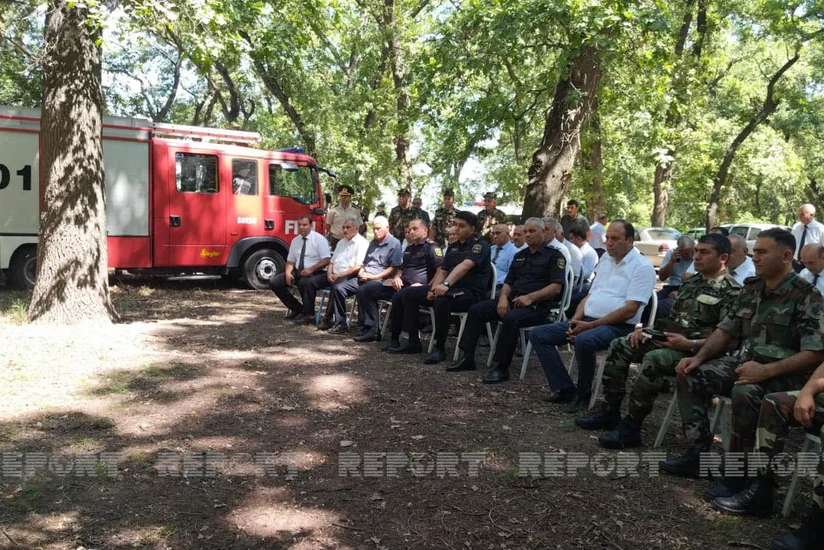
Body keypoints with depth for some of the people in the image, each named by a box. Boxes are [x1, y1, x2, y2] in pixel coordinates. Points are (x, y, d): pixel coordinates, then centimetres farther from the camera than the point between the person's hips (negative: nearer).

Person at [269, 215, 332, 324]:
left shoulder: (319, 239, -6)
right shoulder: (295, 241, 12)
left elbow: (326, 260, -13)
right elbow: (290, 261, 14)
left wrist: (311, 269, -24)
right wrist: (288, 273, -7)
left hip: (316, 273, -7)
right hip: (298, 273, 7)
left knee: (305, 282, -40)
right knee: (274, 282, -6)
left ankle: (308, 315, -21)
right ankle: (297, 309, 4)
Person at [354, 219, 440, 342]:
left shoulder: (432, 247, -1)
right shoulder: (409, 249, 28)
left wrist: (427, 286, -22)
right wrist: (397, 277, 11)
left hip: (415, 287, -9)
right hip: (401, 285, 9)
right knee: (365, 289, 2)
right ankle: (371, 330, -3)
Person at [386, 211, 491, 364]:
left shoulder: (480, 244, -9)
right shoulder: (453, 246, 17)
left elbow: (465, 266, -26)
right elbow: (443, 270, 13)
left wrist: (446, 284, -41)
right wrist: (435, 287, -9)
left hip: (470, 292, -8)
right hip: (449, 288, 9)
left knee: (442, 300, -40)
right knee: (407, 293, 0)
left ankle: (440, 348, -23)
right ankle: (414, 341, 0)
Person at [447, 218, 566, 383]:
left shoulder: (554, 255, 0)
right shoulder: (520, 256, 21)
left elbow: (556, 287, -11)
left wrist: (531, 297, -22)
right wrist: (503, 297, -4)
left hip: (536, 305, -7)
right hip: (513, 299, 7)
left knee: (511, 319, -36)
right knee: (476, 310, -9)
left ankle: (502, 368, -27)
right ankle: (468, 357, -6)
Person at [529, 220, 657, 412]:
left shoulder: (642, 267, -6)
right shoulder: (605, 262, 19)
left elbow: (630, 310, -15)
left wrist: (590, 325, -18)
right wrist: (576, 319, -1)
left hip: (618, 326, -8)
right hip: (587, 321, 8)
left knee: (584, 340, -40)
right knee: (538, 335, -5)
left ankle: (583, 395, -15)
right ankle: (565, 389, -8)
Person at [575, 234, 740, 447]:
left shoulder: (731, 291, -8)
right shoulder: (691, 282, 17)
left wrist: (689, 344, -25)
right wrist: (644, 328, 5)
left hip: (696, 350, -8)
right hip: (668, 339, 8)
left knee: (653, 359, -34)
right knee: (619, 346, -8)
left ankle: (631, 427, -26)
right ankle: (609, 410, -4)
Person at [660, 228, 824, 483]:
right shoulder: (751, 288, 9)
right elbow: (726, 330, 12)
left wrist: (766, 371, -30)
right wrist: (699, 357, -4)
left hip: (783, 374, -7)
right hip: (744, 360, 7)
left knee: (744, 393, -36)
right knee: (689, 375, -9)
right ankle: (698, 454, -6)